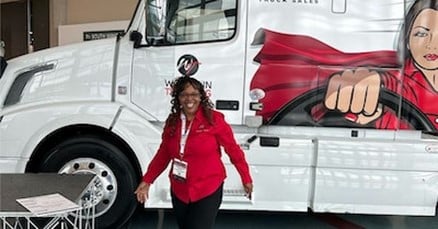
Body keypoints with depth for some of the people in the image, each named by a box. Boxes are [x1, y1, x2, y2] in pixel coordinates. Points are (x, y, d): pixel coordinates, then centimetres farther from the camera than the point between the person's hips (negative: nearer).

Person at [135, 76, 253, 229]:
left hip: (208, 191, -5)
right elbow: (163, 154, 7)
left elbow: (233, 150, -7)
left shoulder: (214, 119, -13)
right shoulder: (172, 122, 0)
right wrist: (146, 181, 2)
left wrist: (246, 179, -2)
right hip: (179, 192, 5)